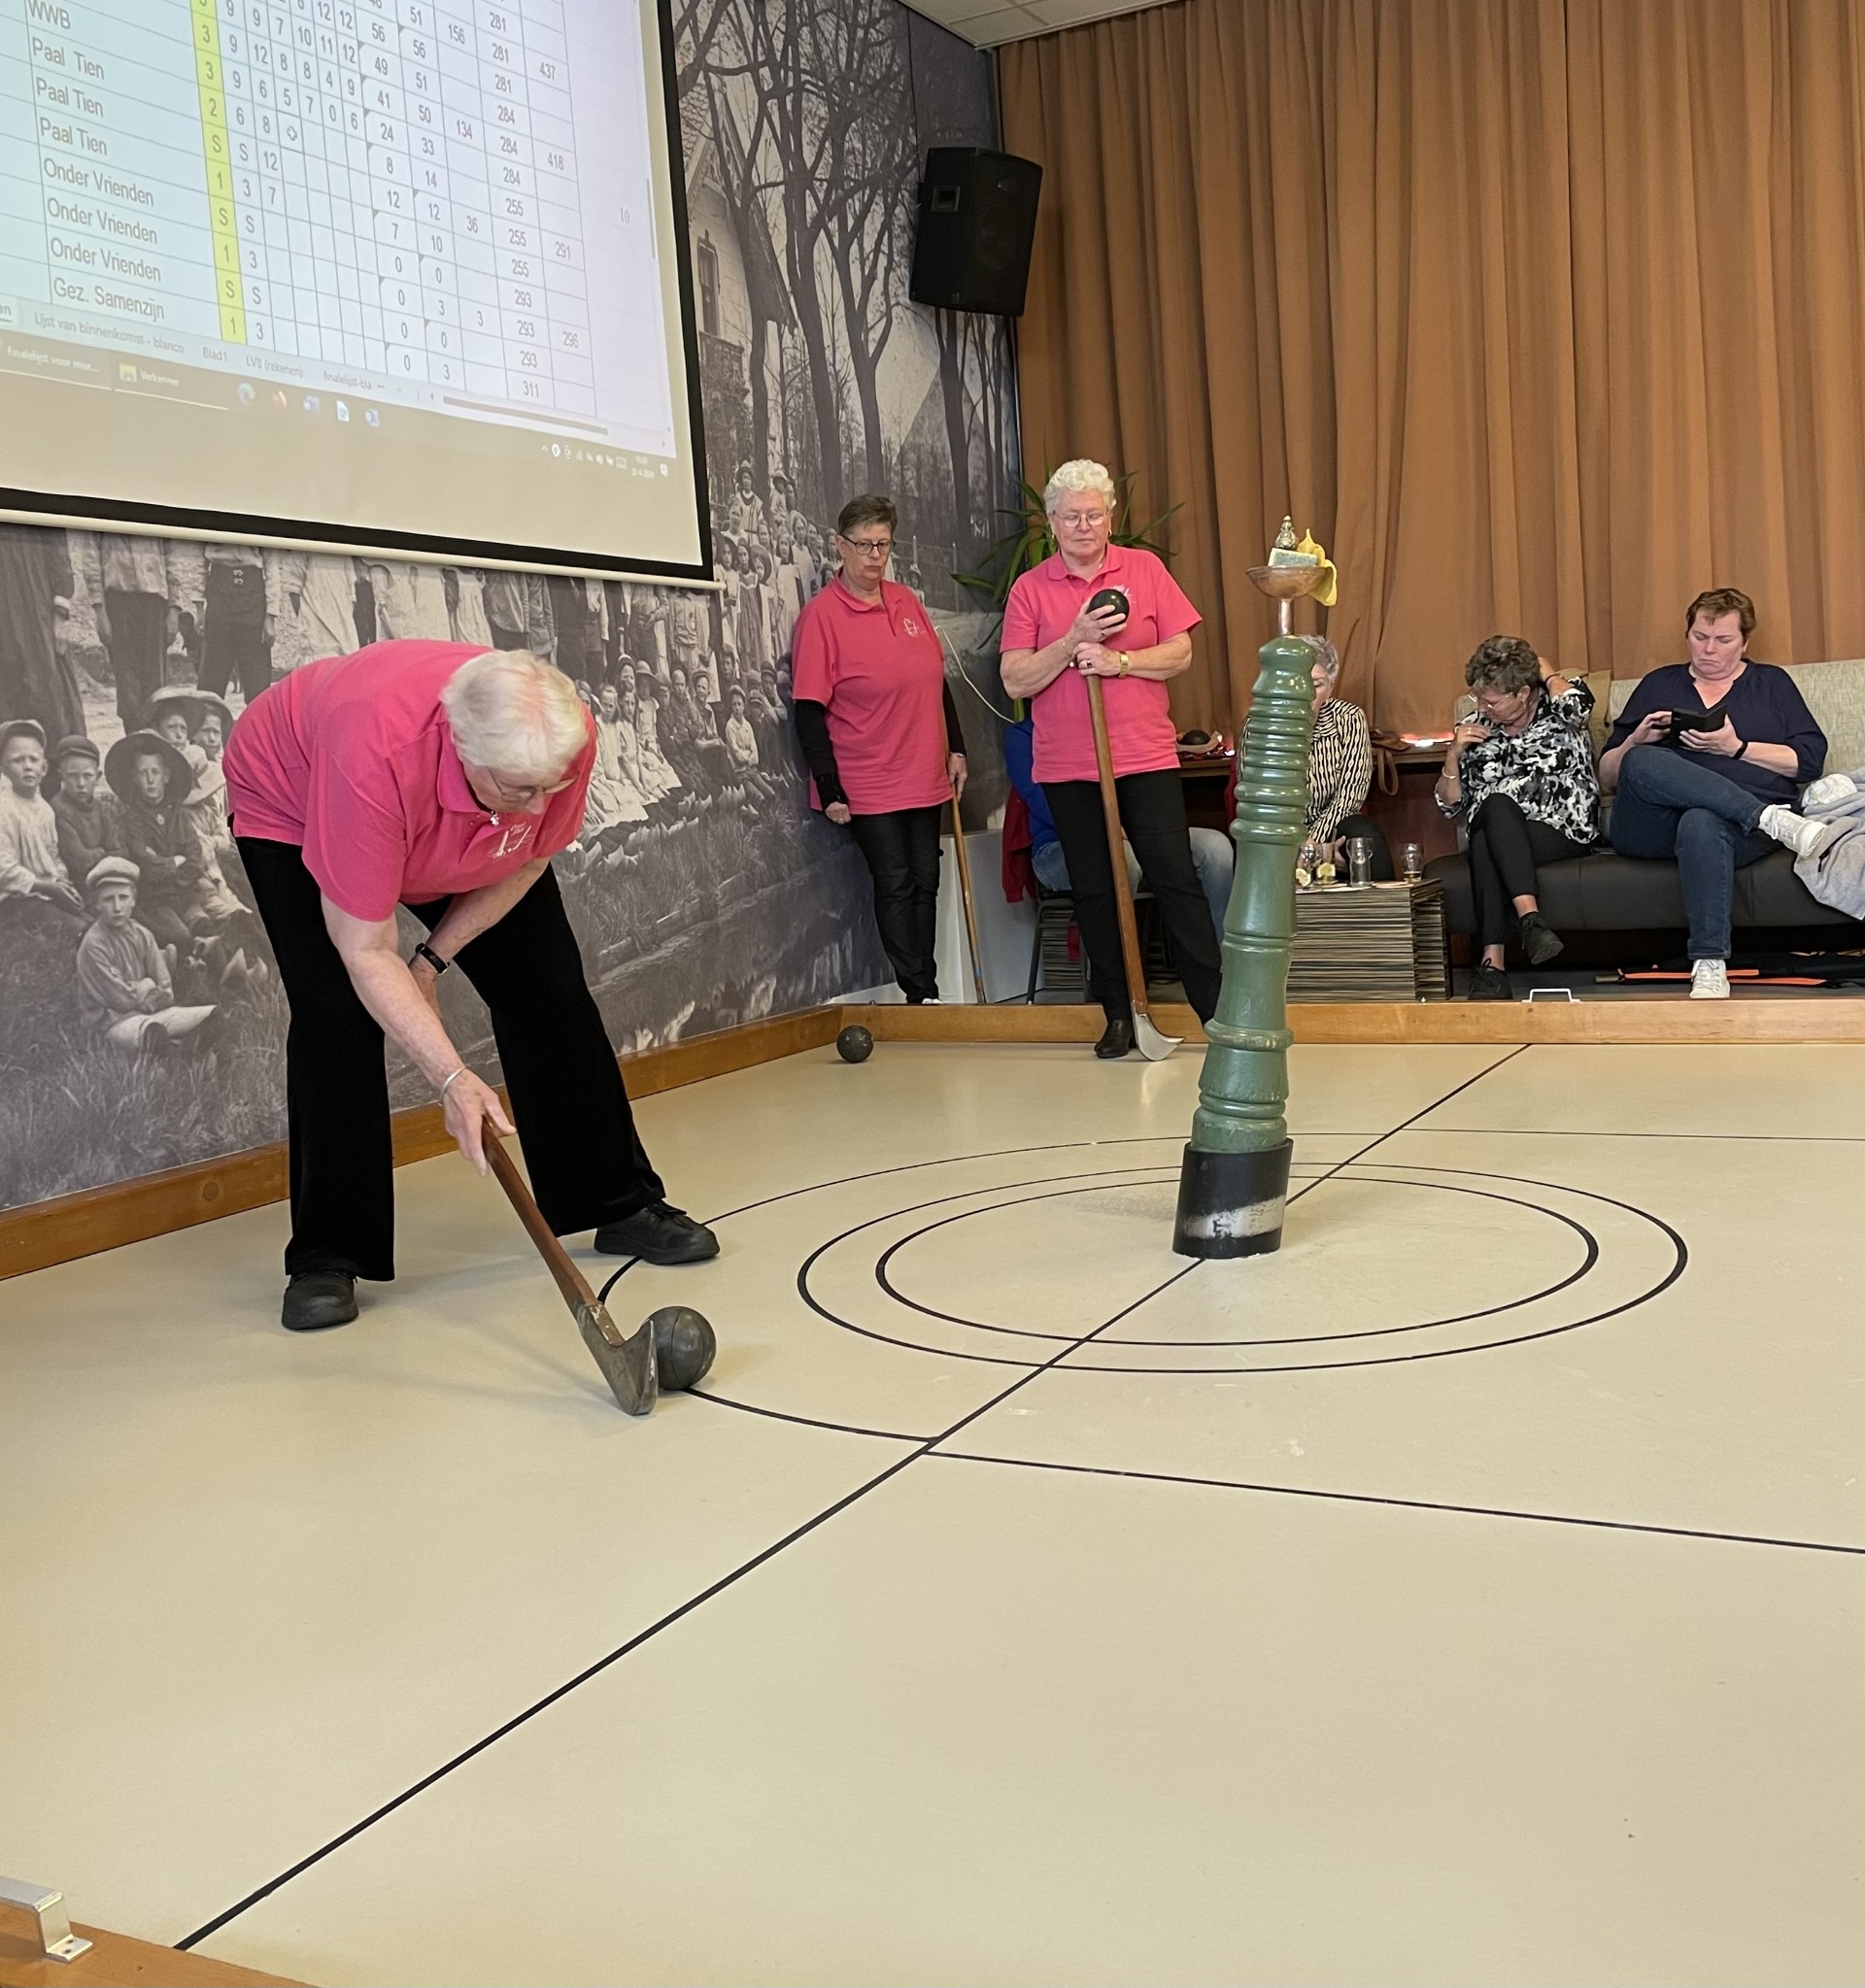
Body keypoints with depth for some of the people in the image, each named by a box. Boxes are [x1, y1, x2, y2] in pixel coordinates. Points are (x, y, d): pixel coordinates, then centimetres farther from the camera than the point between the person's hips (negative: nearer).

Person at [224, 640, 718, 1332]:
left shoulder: (565, 738, -33)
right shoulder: (376, 752, -46)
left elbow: (527, 860, -10)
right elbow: (366, 953, -38)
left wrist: (434, 959, -14)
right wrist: (452, 1079, -41)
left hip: (469, 848, 4)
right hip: (295, 809, -4)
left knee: (551, 995, -2)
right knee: (337, 1015, -20)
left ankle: (618, 1204, 12)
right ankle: (326, 1258, -7)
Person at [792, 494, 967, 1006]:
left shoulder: (906, 602, 8)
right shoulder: (822, 615, -11)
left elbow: (937, 681, 17)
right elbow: (809, 711, -13)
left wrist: (955, 749, 14)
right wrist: (830, 789, -16)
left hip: (925, 776, 6)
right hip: (868, 785, -6)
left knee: (925, 883, 10)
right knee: (895, 885, -2)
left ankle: (929, 990, 20)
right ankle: (920, 997, 6)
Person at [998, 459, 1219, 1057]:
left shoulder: (1145, 568, 6)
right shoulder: (1029, 589, 4)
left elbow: (1180, 653, 2)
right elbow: (1016, 681, -2)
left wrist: (1119, 659, -14)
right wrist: (1076, 640, -14)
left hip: (1146, 756, -1)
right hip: (1067, 766, 1)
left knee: (1175, 879, -4)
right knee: (1093, 892, 6)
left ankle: (1218, 1007, 2)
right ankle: (1119, 1015, 16)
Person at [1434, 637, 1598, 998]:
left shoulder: (1557, 713, 8)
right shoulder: (1475, 729, 15)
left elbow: (1576, 702, -20)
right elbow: (1451, 807, 16)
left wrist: (1543, 666, 0)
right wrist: (1453, 755, -1)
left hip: (1563, 833, -3)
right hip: (1494, 829, 3)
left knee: (1486, 845, -34)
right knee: (1497, 803, -34)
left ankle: (1492, 962, -43)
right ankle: (1530, 915, -44)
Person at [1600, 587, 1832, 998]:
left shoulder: (1772, 683, 24)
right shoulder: (1657, 685, 26)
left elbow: (1811, 761, 10)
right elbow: (1607, 776, 21)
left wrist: (1736, 748, -2)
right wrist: (1637, 741, 0)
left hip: (1738, 824, -2)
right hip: (1653, 826, 2)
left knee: (1701, 823, -41)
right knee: (1641, 762, -33)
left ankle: (1710, 968, -47)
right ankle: (1772, 818, -36)